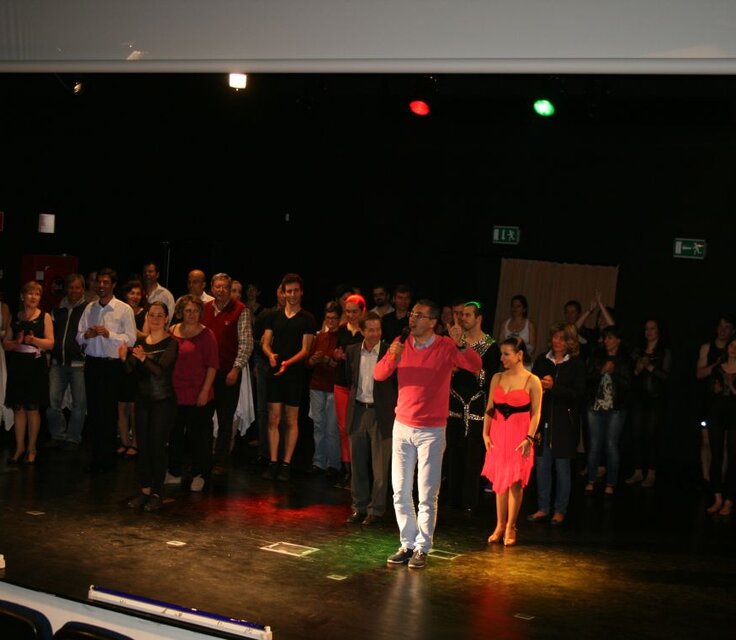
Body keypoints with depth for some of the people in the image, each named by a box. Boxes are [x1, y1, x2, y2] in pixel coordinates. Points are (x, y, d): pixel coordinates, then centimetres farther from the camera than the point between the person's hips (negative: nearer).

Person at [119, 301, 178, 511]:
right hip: (142, 399, 5)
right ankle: (144, 490, 16)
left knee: (157, 446, -4)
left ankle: (157, 494, 5)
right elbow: (132, 370, -2)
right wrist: (124, 358, -22)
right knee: (142, 445, 8)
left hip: (163, 401, -5)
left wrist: (144, 358, -39)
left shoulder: (171, 343, -8)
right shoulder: (140, 342, 7)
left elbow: (160, 369, -22)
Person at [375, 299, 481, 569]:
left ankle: (422, 548, 10)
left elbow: (476, 366, -21)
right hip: (402, 427, 4)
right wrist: (391, 356, -21)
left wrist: (460, 345, -38)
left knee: (427, 495, 0)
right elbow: (379, 375, -3)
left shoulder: (446, 347, -8)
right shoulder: (403, 344, 3)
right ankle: (407, 544, 19)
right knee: (400, 492, 8)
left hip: (432, 431, -4)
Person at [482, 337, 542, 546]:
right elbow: (490, 409, 9)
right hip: (498, 436, 4)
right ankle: (500, 526, 17)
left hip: (519, 437, -4)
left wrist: (529, 438, -12)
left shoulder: (532, 381, -4)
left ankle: (510, 528, 8)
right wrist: (485, 433, 2)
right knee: (499, 481, 8)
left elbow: (536, 413, -5)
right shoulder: (497, 378, 8)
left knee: (515, 482, -1)